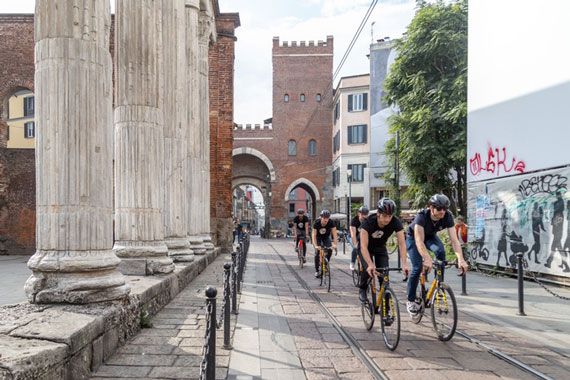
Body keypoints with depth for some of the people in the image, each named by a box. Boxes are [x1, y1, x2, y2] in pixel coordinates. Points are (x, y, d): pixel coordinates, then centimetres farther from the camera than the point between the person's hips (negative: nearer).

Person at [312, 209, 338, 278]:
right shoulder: (317, 223, -31)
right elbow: (314, 235, -33)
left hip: (326, 237, 2)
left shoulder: (331, 223, -29)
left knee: (330, 250, -21)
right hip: (318, 237, -1)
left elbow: (334, 234, -31)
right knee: (317, 252, -15)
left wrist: (334, 244, -44)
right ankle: (317, 270, -4)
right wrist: (315, 245, -46)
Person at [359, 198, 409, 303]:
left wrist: (404, 264, -46)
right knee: (368, 269, -23)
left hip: (380, 247, 2)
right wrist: (370, 264, -55)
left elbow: (402, 243, -33)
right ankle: (362, 289, 8)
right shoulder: (368, 222, -36)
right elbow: (364, 246, -41)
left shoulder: (396, 222, -28)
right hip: (367, 247, -2)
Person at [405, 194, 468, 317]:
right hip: (414, 237, -3)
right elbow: (419, 241, -45)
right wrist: (427, 259, -60)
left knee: (440, 251, -30)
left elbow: (454, 239, -32)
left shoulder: (447, 217, -27)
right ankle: (410, 301, 1)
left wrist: (461, 259, -46)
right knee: (417, 268, -16)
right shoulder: (422, 216, -37)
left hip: (430, 236, 3)